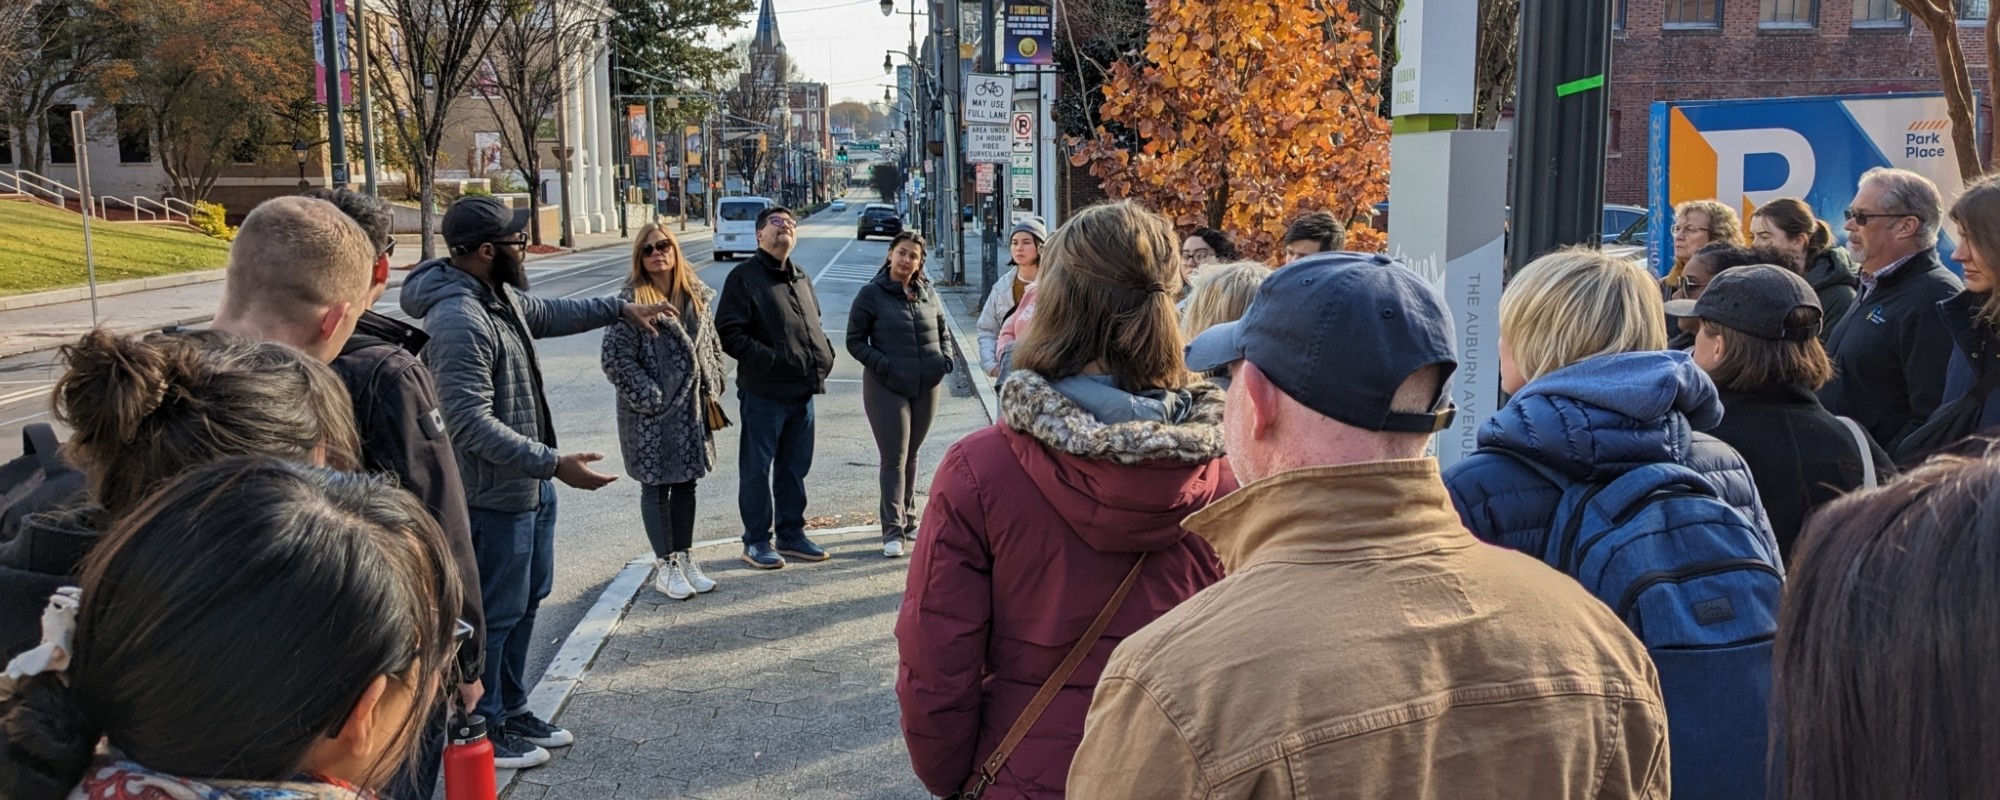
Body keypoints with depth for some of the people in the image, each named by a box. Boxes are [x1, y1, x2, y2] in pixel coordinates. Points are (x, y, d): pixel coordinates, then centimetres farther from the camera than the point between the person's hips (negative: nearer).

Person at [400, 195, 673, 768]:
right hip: (494, 496, -10)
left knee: (526, 601, 21)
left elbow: (550, 314, 27)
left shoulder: (500, 295, 5)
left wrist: (619, 309, 20)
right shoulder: (458, 321, -27)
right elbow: (471, 424, -31)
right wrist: (555, 464, -33)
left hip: (528, 485, 10)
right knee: (493, 614, 4)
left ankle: (512, 710, 36)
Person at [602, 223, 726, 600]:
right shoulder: (631, 302, -12)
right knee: (656, 487, 6)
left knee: (686, 483, 14)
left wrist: (712, 390, 6)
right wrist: (651, 399, -18)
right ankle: (665, 568, 16)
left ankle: (685, 559, 26)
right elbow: (616, 359, -16)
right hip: (651, 413, -5)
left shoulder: (695, 296, 6)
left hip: (692, 410, 5)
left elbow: (711, 345, 14)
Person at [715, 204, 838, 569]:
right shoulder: (745, 277, -7)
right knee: (757, 468, 2)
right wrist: (770, 359, -21)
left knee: (795, 467, 14)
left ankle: (791, 533, 26)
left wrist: (823, 354, 8)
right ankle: (756, 541, 11)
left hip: (803, 390, 7)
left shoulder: (801, 280, 17)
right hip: (763, 391, -7)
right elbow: (729, 334, -14)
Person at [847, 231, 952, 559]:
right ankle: (893, 530, -3)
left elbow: (942, 329, 20)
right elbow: (855, 341, -4)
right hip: (887, 387, -4)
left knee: (911, 455, 15)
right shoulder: (871, 294, -5)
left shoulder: (927, 292, 7)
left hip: (926, 386, 5)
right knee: (894, 459, -6)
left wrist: (945, 356, 2)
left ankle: (908, 519, 28)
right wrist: (881, 363, -17)